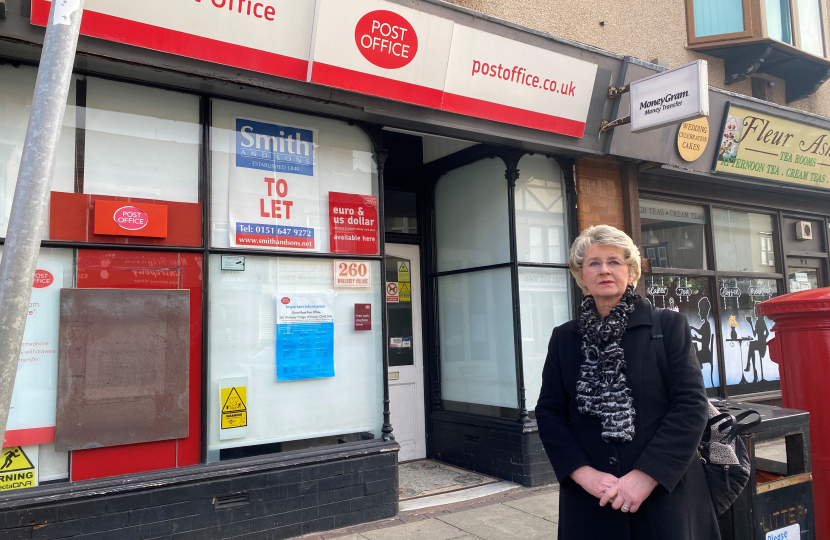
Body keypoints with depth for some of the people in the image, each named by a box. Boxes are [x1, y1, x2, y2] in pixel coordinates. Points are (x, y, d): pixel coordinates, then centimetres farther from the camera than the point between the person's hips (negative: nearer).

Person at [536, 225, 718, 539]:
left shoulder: (669, 325, -1)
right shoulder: (564, 338, 6)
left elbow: (692, 404, -7)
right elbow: (548, 412, 3)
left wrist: (647, 475, -15)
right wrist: (584, 473, -11)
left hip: (665, 493, -1)